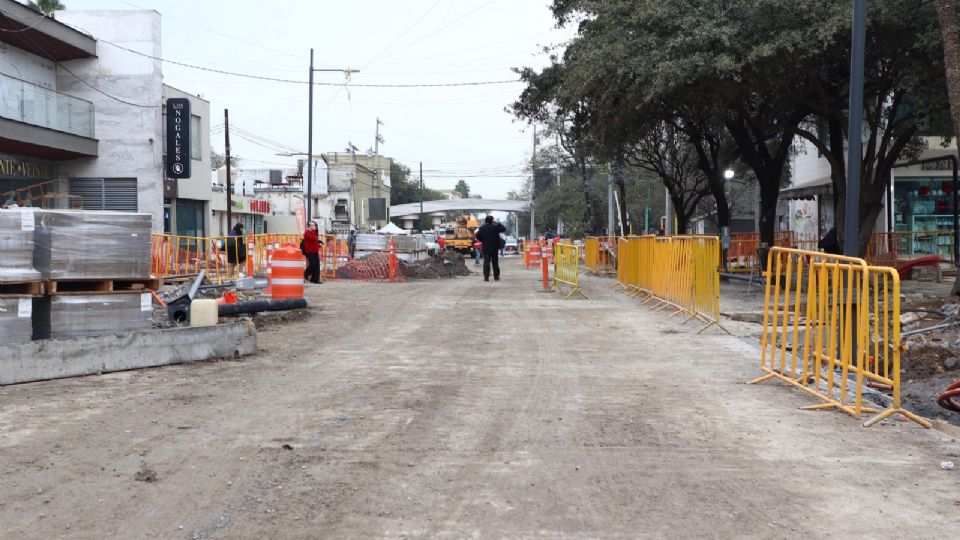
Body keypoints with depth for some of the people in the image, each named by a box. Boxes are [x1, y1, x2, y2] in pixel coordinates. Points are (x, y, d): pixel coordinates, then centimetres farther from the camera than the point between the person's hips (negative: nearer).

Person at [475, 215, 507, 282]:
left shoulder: (481, 228, 0)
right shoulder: (495, 227, -9)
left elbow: (477, 236, 5)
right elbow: (504, 229, -1)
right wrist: (498, 224, 7)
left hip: (485, 248, 1)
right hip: (494, 248, -1)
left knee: (486, 262, 1)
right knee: (495, 262, 8)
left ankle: (486, 277, -7)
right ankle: (496, 277, 11)